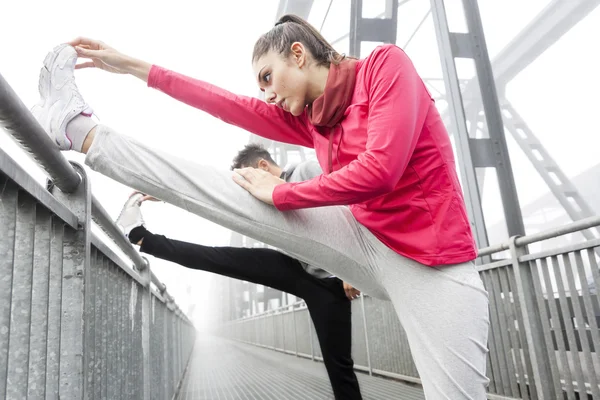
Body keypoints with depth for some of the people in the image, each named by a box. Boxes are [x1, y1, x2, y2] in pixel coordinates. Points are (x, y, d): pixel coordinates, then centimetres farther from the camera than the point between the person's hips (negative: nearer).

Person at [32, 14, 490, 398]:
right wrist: (134, 66, 15)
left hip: (430, 263, -4)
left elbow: (379, 170, -23)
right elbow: (231, 106, 11)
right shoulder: (309, 118, 9)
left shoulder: (385, 63, -10)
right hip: (368, 240, 4)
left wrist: (280, 193, -11)